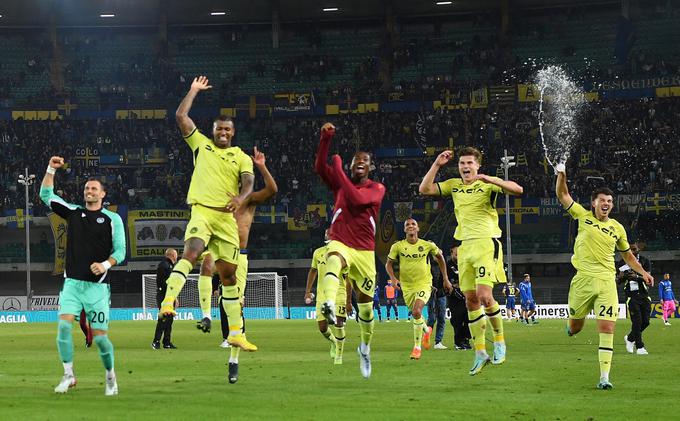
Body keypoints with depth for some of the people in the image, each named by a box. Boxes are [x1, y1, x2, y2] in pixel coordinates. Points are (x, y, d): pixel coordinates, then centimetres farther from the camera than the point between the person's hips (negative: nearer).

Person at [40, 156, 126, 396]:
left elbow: (120, 250, 2)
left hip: (97, 286, -2)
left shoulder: (112, 219, 4)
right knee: (63, 324, -17)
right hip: (72, 283, 3)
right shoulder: (73, 212, 13)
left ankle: (110, 376, 17)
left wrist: (106, 264, -15)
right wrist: (51, 169, 2)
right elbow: (46, 195, 12)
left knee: (100, 336, -4)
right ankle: (68, 375, -9)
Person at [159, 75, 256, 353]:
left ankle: (236, 333, 9)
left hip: (227, 216, 2)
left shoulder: (241, 157, 15)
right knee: (191, 252, -30)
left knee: (228, 274, 5)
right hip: (202, 211, -2)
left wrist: (240, 197, -24)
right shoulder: (201, 144, 15)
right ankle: (168, 301, -44)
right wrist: (194, 91, 19)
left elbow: (248, 182, -2)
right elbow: (180, 116, 11)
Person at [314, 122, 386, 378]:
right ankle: (330, 306, -69)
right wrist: (326, 139, -21)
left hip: (364, 251, 1)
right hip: (340, 244, -1)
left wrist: (339, 169, -15)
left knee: (365, 305, 9)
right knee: (333, 261, -41)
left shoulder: (377, 189, 1)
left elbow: (356, 199, -19)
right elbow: (320, 167, -9)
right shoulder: (340, 182, 8)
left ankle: (365, 348, 35)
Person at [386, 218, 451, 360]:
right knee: (416, 313, 16)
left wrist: (446, 279, 12)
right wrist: (393, 278, -15)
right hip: (407, 287, 3)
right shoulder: (397, 246, -6)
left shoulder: (428, 245, -7)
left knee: (416, 311, -24)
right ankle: (426, 330, 51)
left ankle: (417, 346, -12)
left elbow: (440, 257, 11)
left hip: (424, 284, -3)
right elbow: (389, 264, 4)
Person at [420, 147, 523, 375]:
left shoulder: (488, 184, -1)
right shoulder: (453, 185, 14)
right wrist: (436, 165, 1)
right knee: (471, 299, 3)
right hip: (465, 246, 5)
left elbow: (517, 189, -15)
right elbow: (424, 189, 8)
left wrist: (491, 180, -26)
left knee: (484, 296, -17)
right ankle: (480, 352, 9)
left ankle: (499, 341, 3)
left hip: (486, 243, -5)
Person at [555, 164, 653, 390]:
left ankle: (604, 377, -13)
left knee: (607, 328, -12)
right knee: (575, 327, 9)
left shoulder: (617, 228, 10)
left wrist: (643, 272, 10)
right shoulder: (584, 216, 6)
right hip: (583, 278, 0)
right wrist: (561, 176, -6)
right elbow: (563, 196, 8)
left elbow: (627, 254, 22)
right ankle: (572, 327, 50)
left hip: (607, 281, 0)